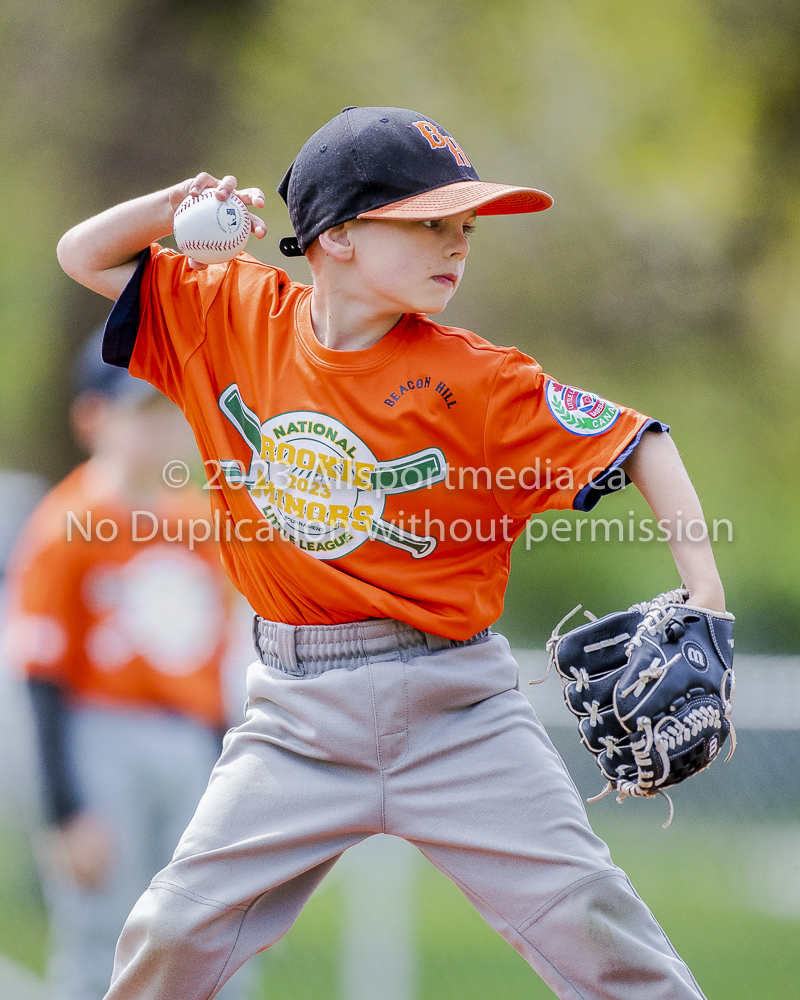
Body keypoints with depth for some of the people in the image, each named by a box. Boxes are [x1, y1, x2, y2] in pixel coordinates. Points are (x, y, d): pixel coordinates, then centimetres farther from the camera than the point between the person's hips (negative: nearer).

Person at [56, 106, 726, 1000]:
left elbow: (640, 448, -6)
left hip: (454, 708, -2)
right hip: (296, 714, 2)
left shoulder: (473, 381, -9)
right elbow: (85, 256, 10)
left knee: (586, 920, -9)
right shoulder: (235, 317, 0)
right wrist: (177, 206, -10)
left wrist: (705, 605, -17)